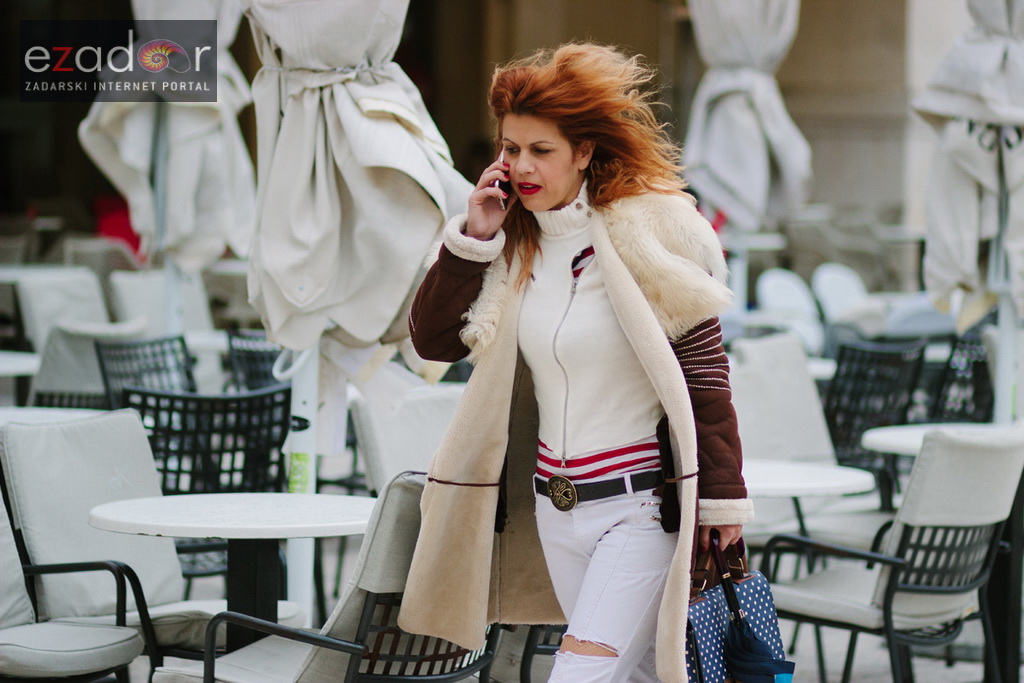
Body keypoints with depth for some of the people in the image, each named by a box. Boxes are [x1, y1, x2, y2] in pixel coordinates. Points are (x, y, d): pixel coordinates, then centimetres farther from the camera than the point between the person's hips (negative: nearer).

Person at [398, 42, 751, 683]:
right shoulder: (515, 240, 5)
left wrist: (722, 496, -10)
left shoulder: (650, 230, -12)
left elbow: (704, 368, -10)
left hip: (641, 505, -6)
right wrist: (473, 239, -7)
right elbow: (433, 338, 4)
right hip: (553, 505, 6)